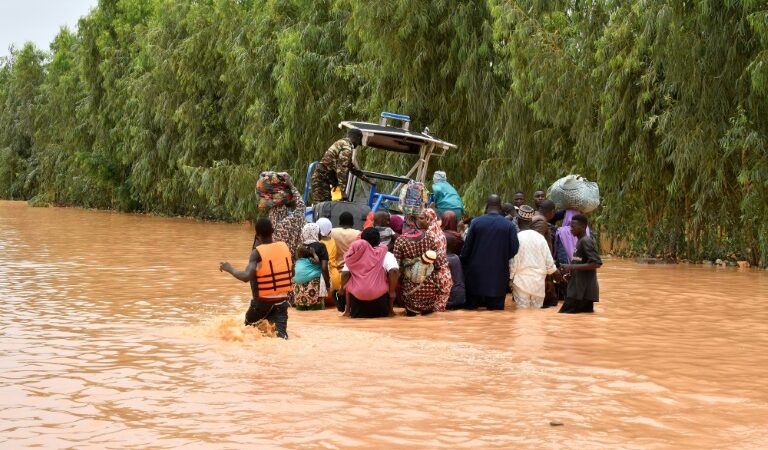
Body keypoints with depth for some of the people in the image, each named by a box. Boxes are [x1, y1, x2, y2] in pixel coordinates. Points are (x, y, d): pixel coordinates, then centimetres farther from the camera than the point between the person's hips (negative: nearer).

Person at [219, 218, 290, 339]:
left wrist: (229, 269, -10)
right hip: (282, 300, 3)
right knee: (281, 334, -4)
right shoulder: (284, 247, 0)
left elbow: (246, 277, -26)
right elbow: (291, 270, 16)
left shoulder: (257, 253, -15)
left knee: (249, 327, 25)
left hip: (262, 302, -3)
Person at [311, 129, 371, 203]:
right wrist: (343, 190, -23)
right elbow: (342, 171, -22)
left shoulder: (340, 143, 19)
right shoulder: (347, 148, -14)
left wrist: (363, 177, 37)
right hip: (322, 179, -10)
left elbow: (351, 166, 31)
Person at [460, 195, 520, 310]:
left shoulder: (476, 222, -5)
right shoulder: (509, 225, -5)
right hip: (499, 277, 0)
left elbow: (466, 248, -3)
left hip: (476, 274, 1)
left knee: (471, 309, 9)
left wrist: (464, 265, 10)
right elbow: (514, 249, -5)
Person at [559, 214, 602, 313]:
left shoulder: (586, 241, -14)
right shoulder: (580, 241, 16)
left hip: (583, 291, -10)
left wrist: (572, 267, -21)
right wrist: (569, 268, 10)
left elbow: (597, 263, -22)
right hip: (579, 289, 10)